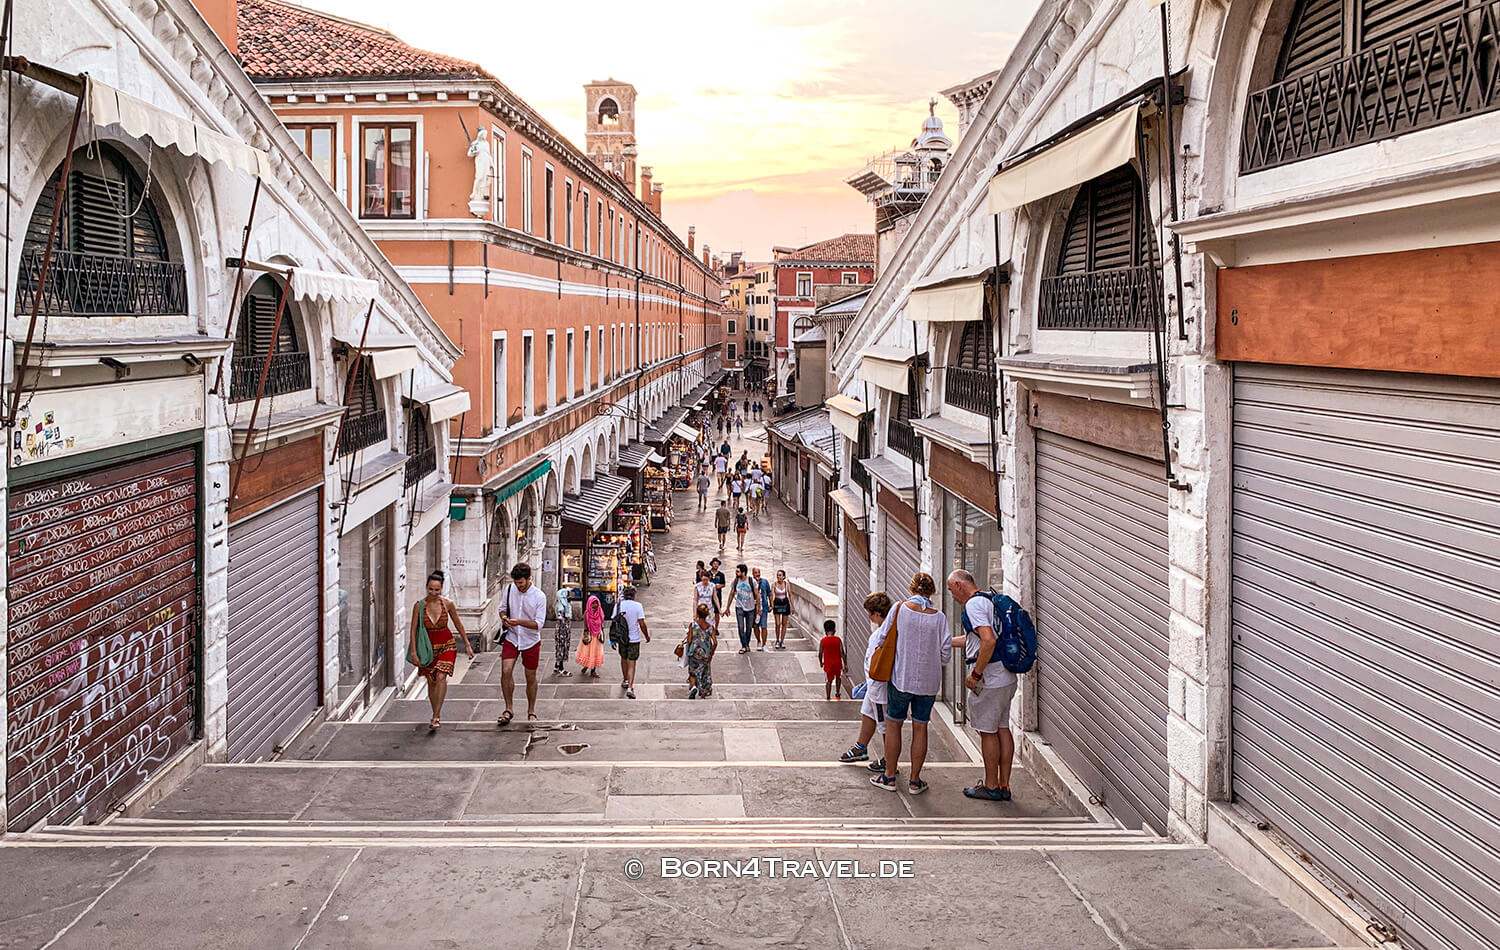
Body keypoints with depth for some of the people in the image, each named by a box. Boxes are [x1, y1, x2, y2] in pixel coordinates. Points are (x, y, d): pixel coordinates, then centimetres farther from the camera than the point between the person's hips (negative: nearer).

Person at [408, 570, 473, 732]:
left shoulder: (447, 604, -7)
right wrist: (413, 651, -11)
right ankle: (437, 715, 28)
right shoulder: (419, 605, -10)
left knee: (441, 677, -19)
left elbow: (458, 625, 5)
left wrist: (467, 645, 9)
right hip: (428, 646, 1)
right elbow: (413, 630, -6)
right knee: (431, 682, 9)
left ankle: (436, 717, -21)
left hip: (447, 645, -1)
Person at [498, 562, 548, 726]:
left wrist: (519, 622, -30)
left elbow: (539, 624, -15)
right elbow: (503, 607, 13)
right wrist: (503, 617, -11)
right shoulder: (509, 589, -4)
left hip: (531, 641, -2)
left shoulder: (539, 596, -15)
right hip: (511, 638, 2)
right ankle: (509, 709, 0)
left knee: (531, 677, 8)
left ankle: (531, 712, 25)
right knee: (506, 671, -15)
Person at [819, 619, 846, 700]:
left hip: (828, 664, -1)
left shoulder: (823, 641, -7)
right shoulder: (838, 640, -6)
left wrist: (821, 662, 15)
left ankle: (827, 697, 6)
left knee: (829, 681, 8)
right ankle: (837, 694, 28)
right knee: (838, 678, 25)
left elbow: (820, 654, -3)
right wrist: (844, 664, -2)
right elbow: (842, 653, -7)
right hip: (837, 663, 1)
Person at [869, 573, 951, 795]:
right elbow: (945, 655, -3)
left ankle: (889, 777, 19)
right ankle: (915, 781, 15)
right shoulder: (939, 617, -6)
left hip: (901, 677, -1)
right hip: (928, 681, 1)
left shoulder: (900, 609, -10)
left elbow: (881, 639, -4)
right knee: (920, 727, 10)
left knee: (893, 724, 12)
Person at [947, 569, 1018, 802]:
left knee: (988, 732, 1)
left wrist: (976, 674, -19)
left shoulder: (973, 604, -14)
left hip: (989, 680, -9)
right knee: (1002, 729, 12)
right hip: (1007, 678, 9)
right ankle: (1004, 785, 18)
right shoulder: (991, 601, 16)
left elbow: (989, 641, -27)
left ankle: (991, 787, 10)